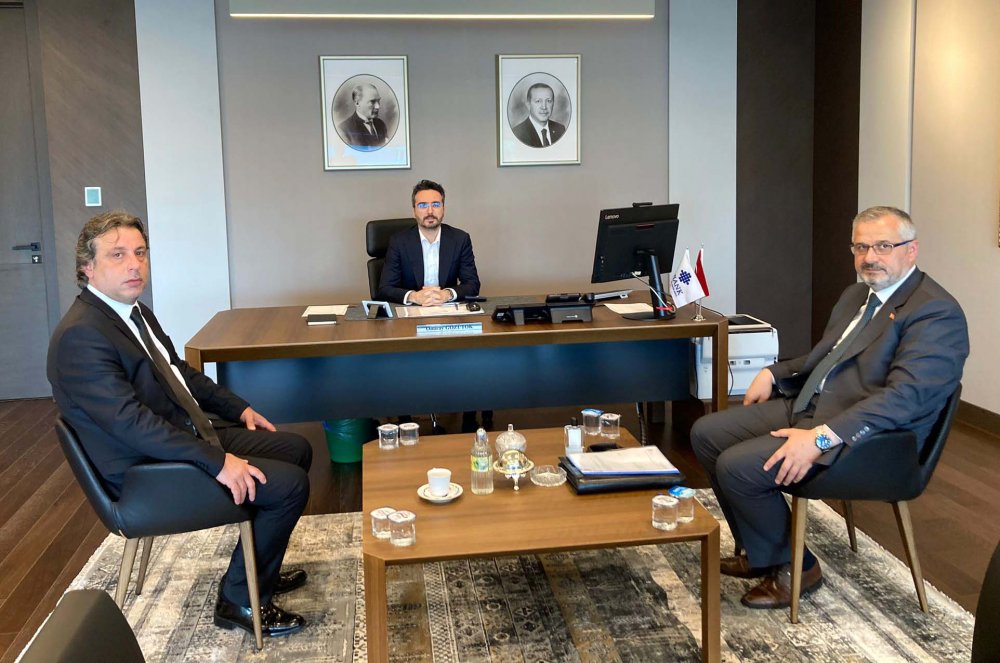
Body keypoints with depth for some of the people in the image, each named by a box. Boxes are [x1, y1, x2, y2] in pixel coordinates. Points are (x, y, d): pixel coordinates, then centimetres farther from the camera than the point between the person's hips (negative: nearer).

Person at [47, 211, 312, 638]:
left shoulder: (133, 310, 7)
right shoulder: (81, 335, -24)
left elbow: (179, 370, 21)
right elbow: (131, 421, -30)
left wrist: (238, 408, 14)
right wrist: (217, 462, -31)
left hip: (186, 434, 10)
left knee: (296, 449, 14)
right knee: (289, 483, -17)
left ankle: (259, 570, 28)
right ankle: (239, 600, 3)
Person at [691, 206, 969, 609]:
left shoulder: (937, 313, -14)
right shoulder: (856, 295, 16)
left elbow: (903, 397, -25)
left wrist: (820, 438, -31)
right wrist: (774, 374, 10)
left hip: (865, 437, -10)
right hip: (807, 406, 10)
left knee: (737, 467, -22)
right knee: (706, 434, 4)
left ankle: (792, 568, 3)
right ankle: (758, 551, 15)